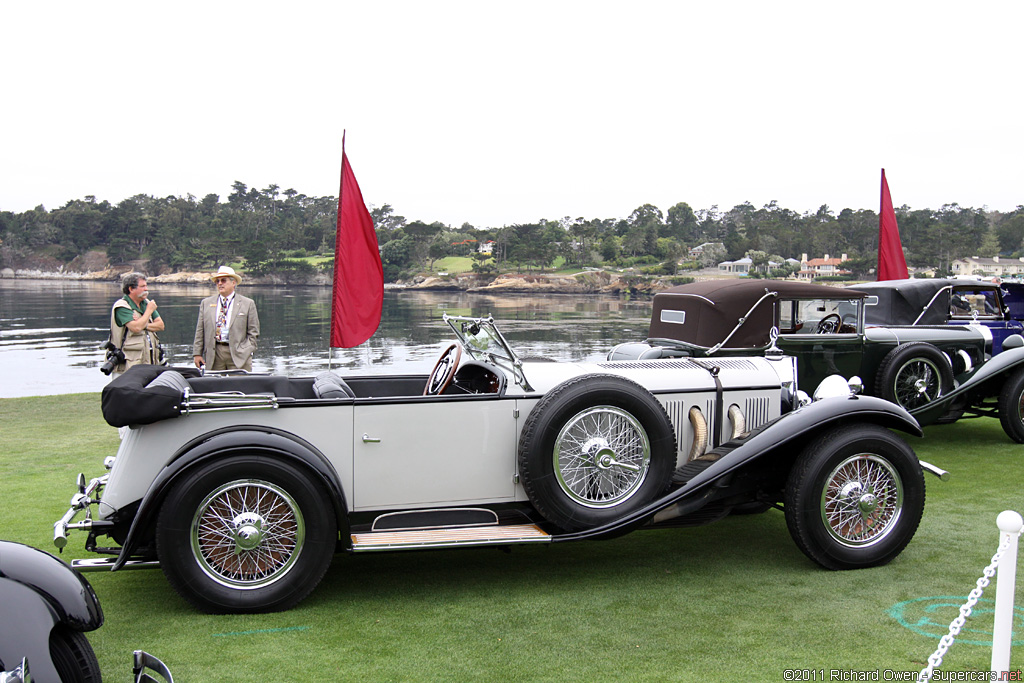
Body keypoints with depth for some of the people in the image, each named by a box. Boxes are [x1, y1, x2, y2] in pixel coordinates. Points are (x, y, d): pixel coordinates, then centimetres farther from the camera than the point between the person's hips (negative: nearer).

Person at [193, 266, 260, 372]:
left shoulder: (247, 303, 7)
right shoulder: (206, 303, 15)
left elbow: (253, 332, 5)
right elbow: (200, 331, 12)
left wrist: (246, 352, -5)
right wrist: (197, 353, 5)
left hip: (238, 355, -2)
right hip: (214, 354, 2)